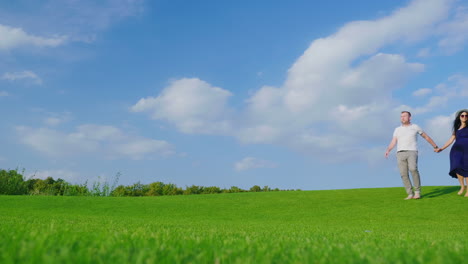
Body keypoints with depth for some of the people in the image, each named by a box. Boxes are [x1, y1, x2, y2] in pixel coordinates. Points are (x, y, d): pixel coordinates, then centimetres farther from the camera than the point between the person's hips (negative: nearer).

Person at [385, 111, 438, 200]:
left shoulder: (415, 127, 13)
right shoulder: (397, 130, 18)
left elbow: (426, 137, 25)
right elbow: (393, 143, 7)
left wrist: (435, 146, 31)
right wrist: (388, 150, -13)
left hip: (412, 152, -3)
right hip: (400, 154, 3)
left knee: (413, 169, -28)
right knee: (404, 174, -8)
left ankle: (417, 192, -16)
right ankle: (410, 194, 1)